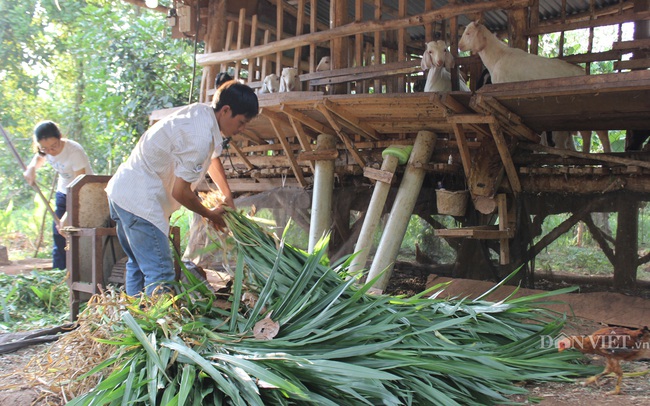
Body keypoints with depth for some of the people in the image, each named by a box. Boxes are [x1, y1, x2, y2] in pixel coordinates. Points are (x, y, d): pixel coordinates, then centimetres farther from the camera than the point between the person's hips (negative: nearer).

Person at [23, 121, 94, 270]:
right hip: (64, 192, 7)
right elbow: (39, 157, 16)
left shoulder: (74, 151, -32)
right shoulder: (45, 149, -11)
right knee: (59, 235, 4)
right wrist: (32, 168, -9)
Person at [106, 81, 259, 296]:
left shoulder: (202, 113, 7)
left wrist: (228, 198, 26)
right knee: (160, 274, -10)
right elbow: (180, 192, -19)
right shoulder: (200, 137, -23)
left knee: (138, 266, 21)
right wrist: (211, 215, -2)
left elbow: (213, 158, 25)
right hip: (139, 200, -11)